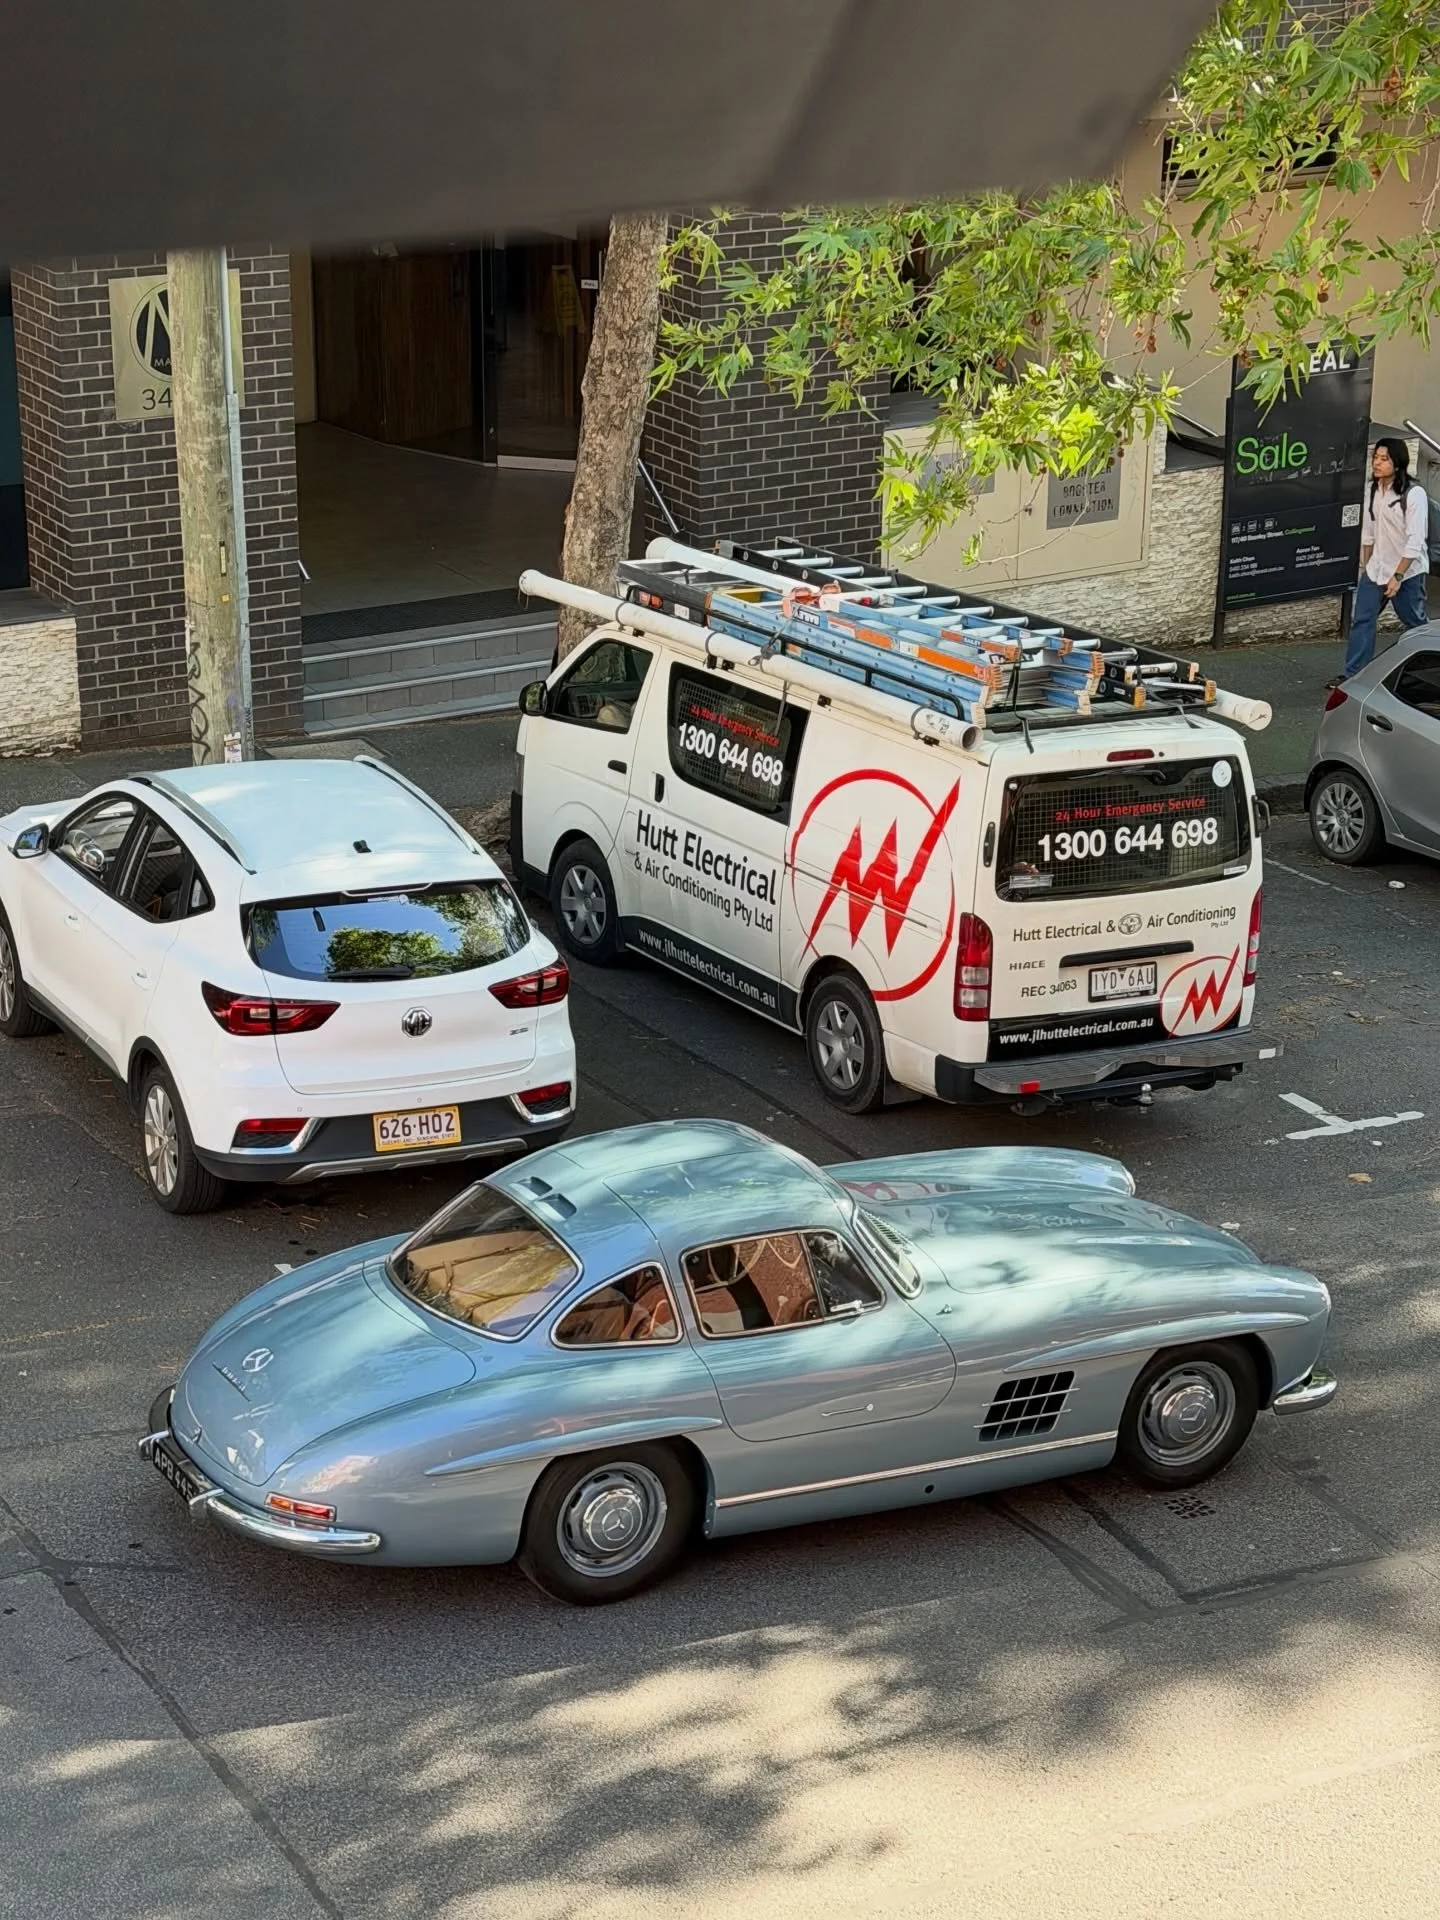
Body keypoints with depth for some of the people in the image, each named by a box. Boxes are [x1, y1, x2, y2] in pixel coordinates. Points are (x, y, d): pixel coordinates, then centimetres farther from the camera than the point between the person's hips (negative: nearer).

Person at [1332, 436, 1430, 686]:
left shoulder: (1414, 494, -19)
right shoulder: (1373, 490, 3)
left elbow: (1415, 541, -20)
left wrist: (1398, 576, -21)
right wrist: (1365, 565, 16)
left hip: (1408, 570, -6)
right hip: (1377, 568, 6)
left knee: (1416, 623, 8)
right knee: (1362, 620, -1)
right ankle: (1352, 674, 1)